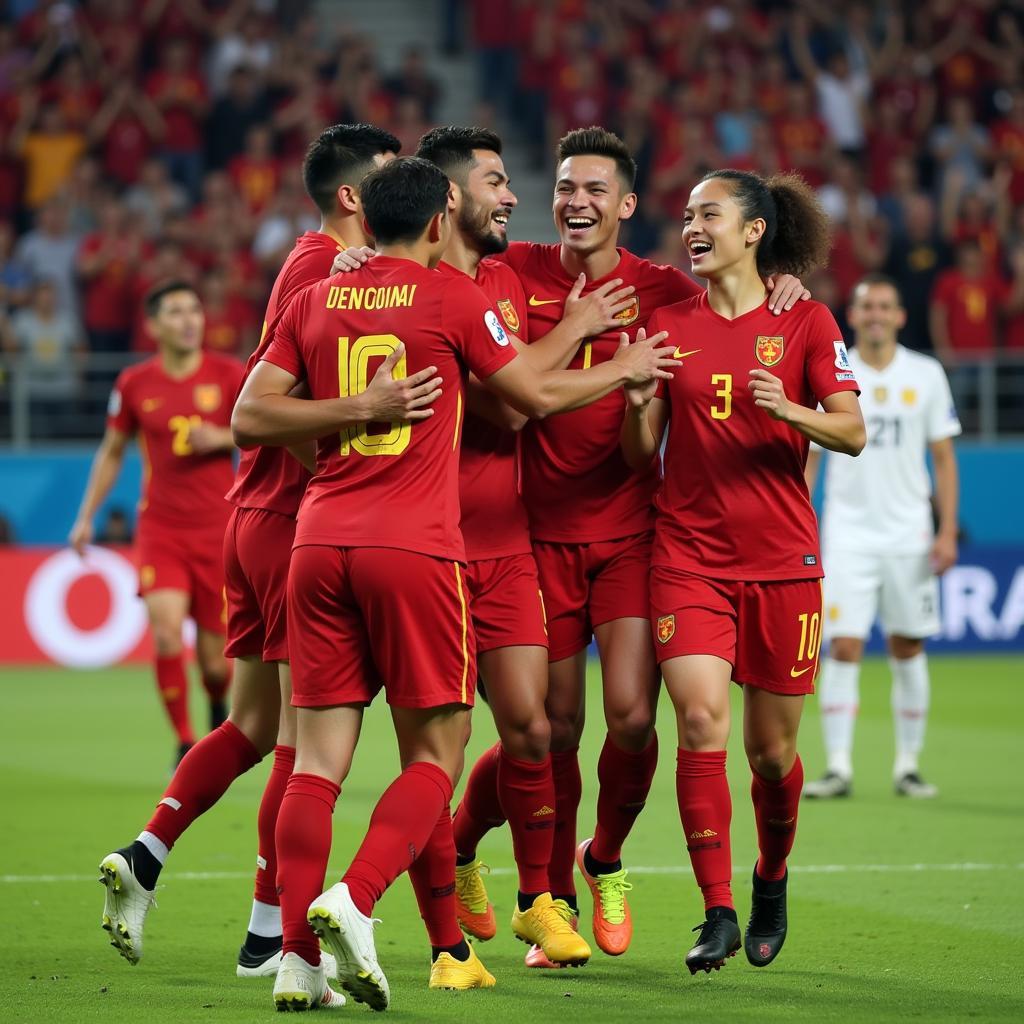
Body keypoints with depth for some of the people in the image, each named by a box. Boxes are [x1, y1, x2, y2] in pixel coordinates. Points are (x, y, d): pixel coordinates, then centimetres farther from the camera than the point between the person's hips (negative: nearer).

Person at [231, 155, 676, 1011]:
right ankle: (354, 901, -19)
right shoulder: (453, 297, 0)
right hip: (413, 549, -4)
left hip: (320, 542, 4)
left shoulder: (315, 302, 12)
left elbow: (249, 415, 6)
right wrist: (624, 370, 25)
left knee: (319, 756, 3)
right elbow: (536, 397, 10)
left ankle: (297, 958, -5)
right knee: (436, 753, 3)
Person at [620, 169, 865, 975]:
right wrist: (636, 403, -13)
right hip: (688, 556, 1)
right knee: (701, 724, -15)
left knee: (771, 747, 5)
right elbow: (641, 454, 8)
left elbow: (852, 431, -6)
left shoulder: (804, 322, 1)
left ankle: (771, 881, 32)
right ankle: (718, 913, -11)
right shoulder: (669, 323, 7)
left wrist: (787, 411, -25)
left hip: (780, 560, -1)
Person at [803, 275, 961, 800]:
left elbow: (943, 458, 6)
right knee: (842, 648, -9)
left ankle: (907, 765, 14)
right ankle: (838, 767, -8)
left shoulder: (926, 375, 3)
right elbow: (806, 460, 5)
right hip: (848, 534, -1)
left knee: (908, 648, 5)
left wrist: (947, 531, -2)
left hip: (908, 535, 1)